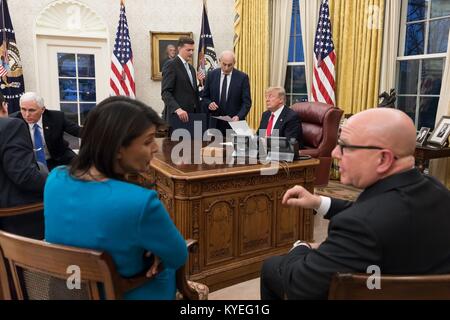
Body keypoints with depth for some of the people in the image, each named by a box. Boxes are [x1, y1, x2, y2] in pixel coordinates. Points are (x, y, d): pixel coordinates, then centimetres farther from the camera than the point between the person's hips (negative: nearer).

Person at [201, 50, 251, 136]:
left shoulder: (242, 77, -3)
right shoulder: (211, 75, 5)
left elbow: (247, 102, -5)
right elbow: (204, 97, 11)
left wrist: (239, 116, -21)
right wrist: (209, 103, -12)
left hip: (235, 122, -2)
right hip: (216, 123, 2)